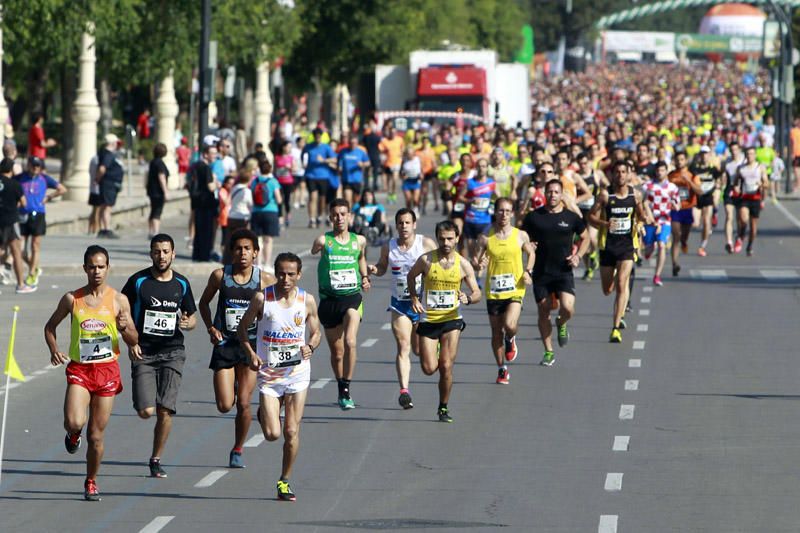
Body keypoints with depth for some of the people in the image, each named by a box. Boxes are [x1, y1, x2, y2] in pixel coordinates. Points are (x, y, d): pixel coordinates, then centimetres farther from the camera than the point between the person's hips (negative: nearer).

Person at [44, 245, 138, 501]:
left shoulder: (119, 300, 0)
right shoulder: (72, 299, 0)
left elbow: (134, 341, 4)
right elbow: (50, 326, 14)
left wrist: (125, 329, -19)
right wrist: (54, 350, -4)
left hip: (107, 370, 0)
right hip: (79, 369, 0)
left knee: (97, 435, 4)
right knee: (74, 422, -23)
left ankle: (91, 482, 24)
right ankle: (73, 433, 15)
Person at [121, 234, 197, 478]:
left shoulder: (181, 283, 6)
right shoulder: (138, 281, -1)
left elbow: (192, 316, 17)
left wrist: (187, 323, -7)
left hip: (172, 351, 1)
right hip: (143, 353, -1)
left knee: (165, 411, -7)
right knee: (145, 411, -12)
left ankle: (156, 460, 9)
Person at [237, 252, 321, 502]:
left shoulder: (307, 301, -1)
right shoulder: (262, 298, -7)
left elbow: (316, 333, 10)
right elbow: (243, 327, 4)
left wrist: (311, 347, -13)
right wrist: (251, 353, -12)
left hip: (297, 372, 1)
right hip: (269, 373, -1)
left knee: (291, 432, -1)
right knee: (272, 434, -8)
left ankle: (285, 481, 15)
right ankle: (264, 414, 28)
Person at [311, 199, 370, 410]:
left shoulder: (359, 240, 8)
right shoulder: (324, 240, -1)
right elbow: (313, 252, -15)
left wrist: (365, 277, 13)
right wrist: (317, 246, -32)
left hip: (352, 297, 0)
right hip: (329, 300, 0)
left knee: (350, 342, -23)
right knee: (337, 352, 10)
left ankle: (346, 389, -17)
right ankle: (341, 389, 30)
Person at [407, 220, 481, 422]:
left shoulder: (463, 264, -3)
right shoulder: (426, 260, -5)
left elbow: (477, 293, 2)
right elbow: (411, 276, 14)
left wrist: (468, 298, -21)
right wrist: (414, 298, 0)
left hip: (451, 320, 0)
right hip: (428, 320, 0)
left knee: (446, 367, -8)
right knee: (429, 369, -4)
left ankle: (444, 408, 10)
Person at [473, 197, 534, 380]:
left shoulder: (521, 236, 0)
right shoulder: (486, 238, -1)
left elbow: (530, 253, 18)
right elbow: (475, 262, 4)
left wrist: (527, 272, 1)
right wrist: (477, 264, -20)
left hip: (515, 289, -1)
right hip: (493, 291, 1)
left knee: (510, 325, -23)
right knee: (496, 332, 8)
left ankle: (510, 340, 14)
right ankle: (502, 369, 25)